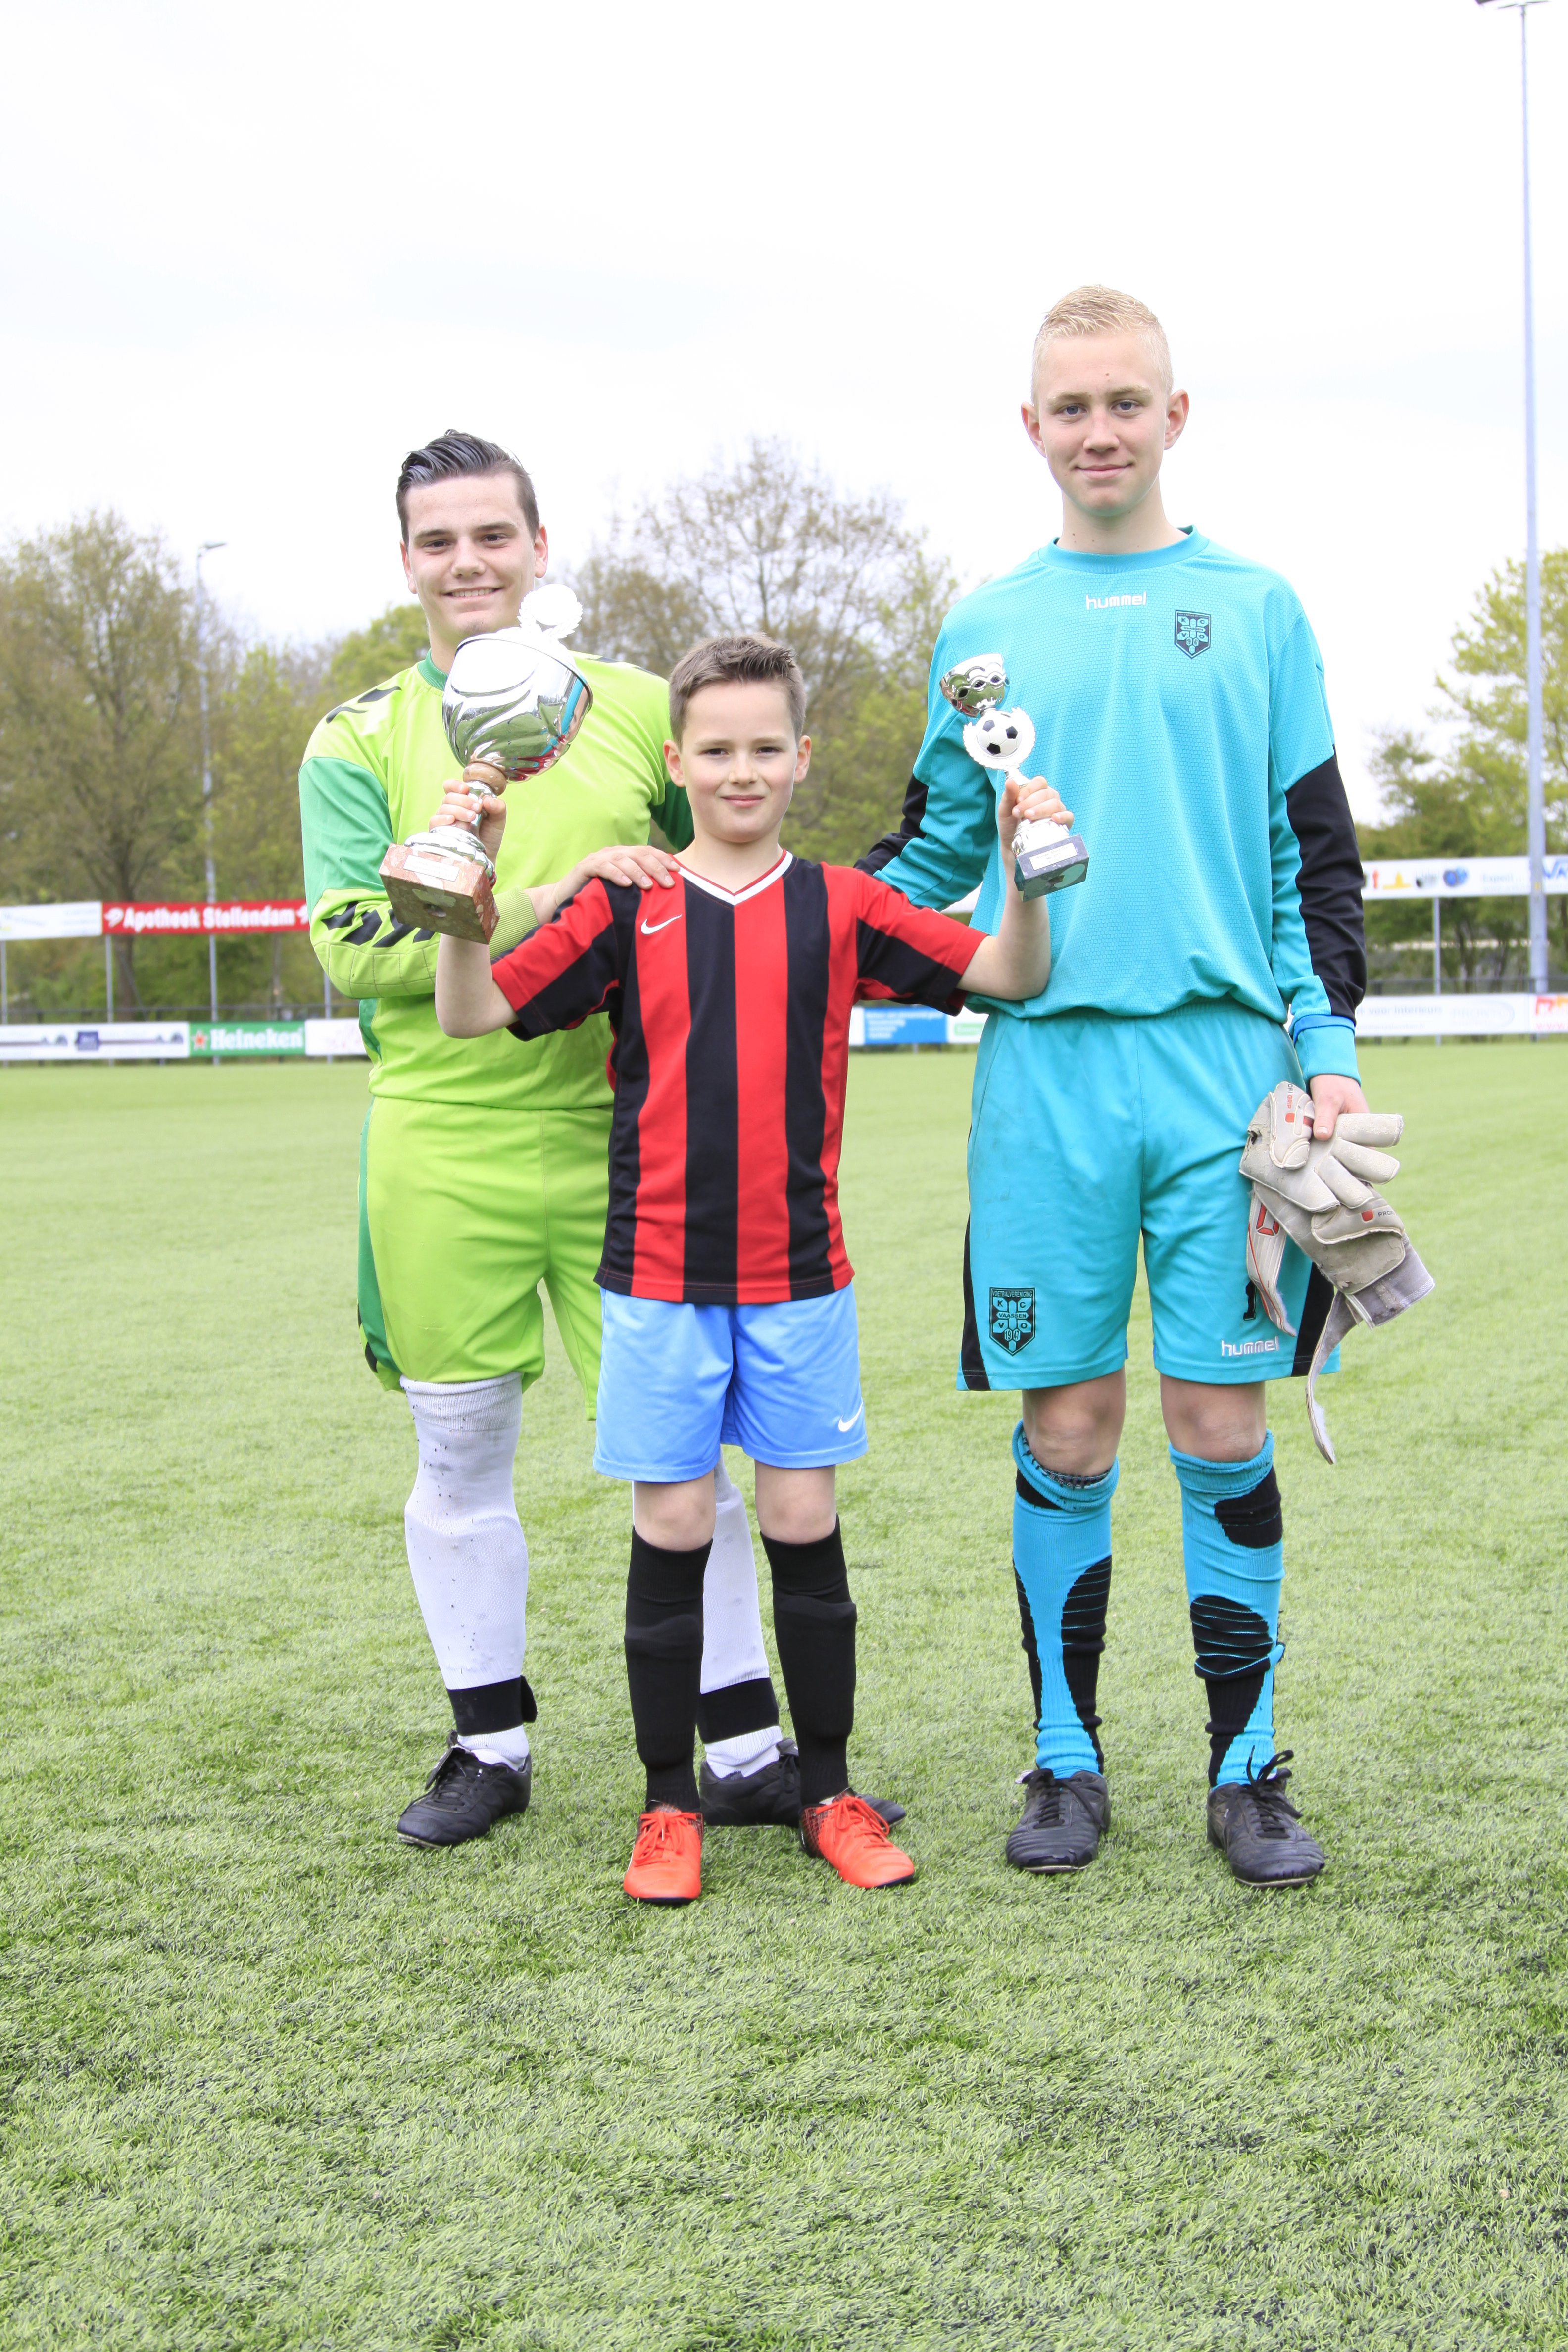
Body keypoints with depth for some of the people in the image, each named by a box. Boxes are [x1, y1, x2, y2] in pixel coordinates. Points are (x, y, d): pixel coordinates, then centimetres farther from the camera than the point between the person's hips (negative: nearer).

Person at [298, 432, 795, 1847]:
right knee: (462, 1458, 10)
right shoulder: (362, 741, 5)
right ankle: (491, 1741, 26)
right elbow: (353, 946, -8)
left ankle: (748, 1751, 13)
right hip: (443, 1151, 0)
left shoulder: (638, 708, 7)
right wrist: (546, 904, -17)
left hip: (620, 1138, 0)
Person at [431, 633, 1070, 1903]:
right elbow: (473, 1014, -1)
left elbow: (1015, 977, -2)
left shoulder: (840, 904, 2)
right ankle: (670, 1802, 17)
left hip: (799, 1275, 1)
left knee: (806, 1526, 6)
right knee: (672, 1531, 4)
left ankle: (831, 1791, 20)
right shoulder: (626, 907, 2)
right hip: (660, 1279, 0)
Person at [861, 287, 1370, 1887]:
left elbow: (1318, 852, 9)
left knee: (1221, 1420, 1)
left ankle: (1247, 1768, 13)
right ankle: (1066, 1757, 17)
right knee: (1063, 1425, 3)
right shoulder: (984, 630, 13)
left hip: (1226, 1061, -1)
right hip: (1046, 1065, 1)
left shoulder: (1255, 611, 10)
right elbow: (933, 857, 19)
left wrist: (1331, 1048, 1)